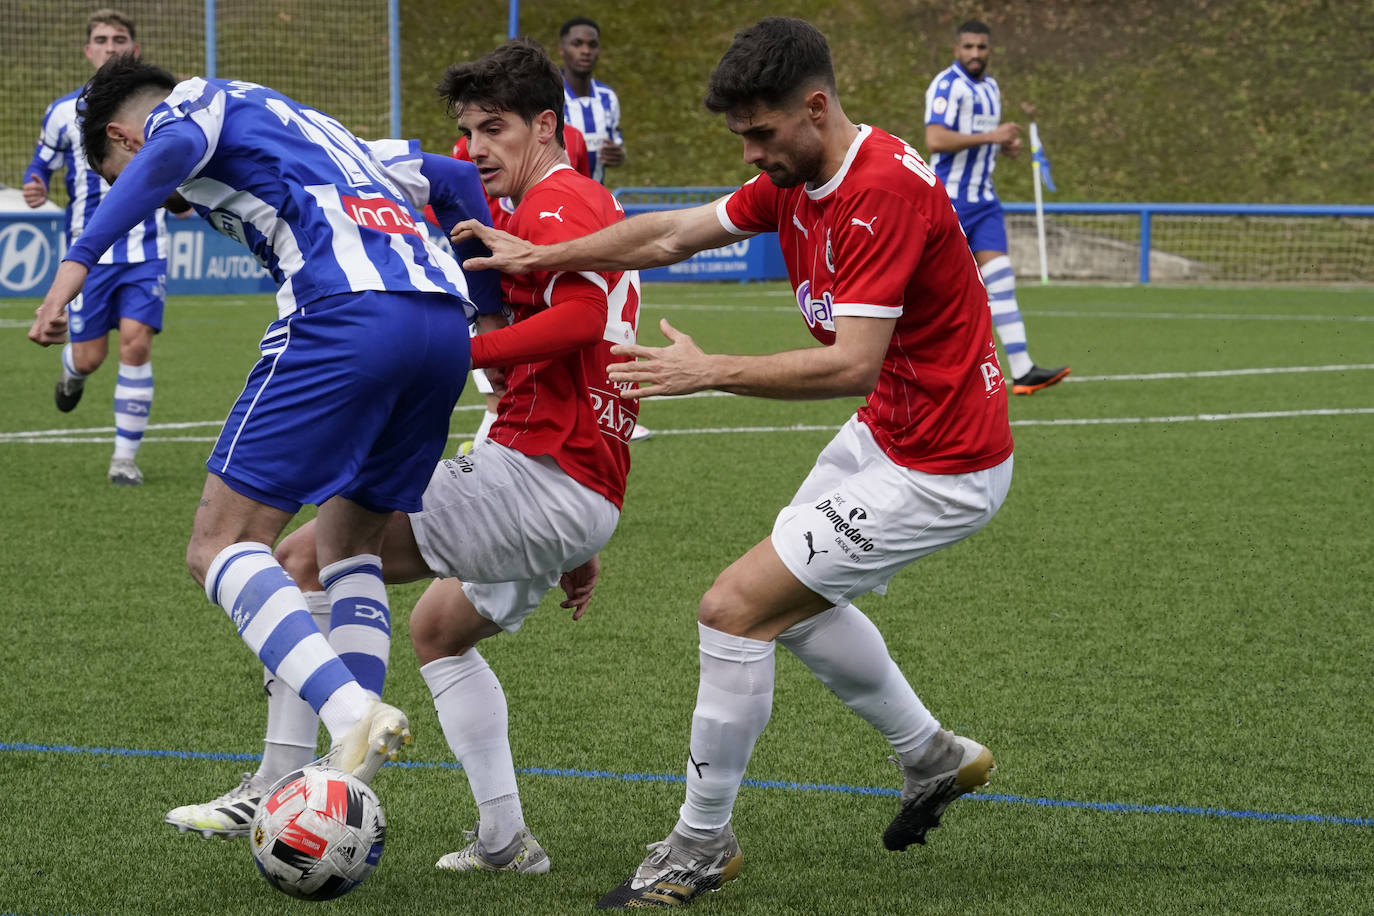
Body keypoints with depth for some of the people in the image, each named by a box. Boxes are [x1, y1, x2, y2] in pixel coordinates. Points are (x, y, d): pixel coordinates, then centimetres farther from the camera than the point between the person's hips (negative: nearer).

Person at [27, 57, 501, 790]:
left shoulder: (187, 103, 15)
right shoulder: (300, 123, 37)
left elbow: (170, 155, -10)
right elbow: (447, 179, 37)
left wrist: (76, 262, -19)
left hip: (344, 314, -8)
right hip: (446, 317, 8)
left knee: (220, 547, -4)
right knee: (347, 545, 22)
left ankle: (353, 713, -27)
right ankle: (351, 792, 11)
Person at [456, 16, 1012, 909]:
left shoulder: (885, 191, -28)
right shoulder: (795, 178, 1)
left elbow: (852, 364, -33)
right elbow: (673, 234, 12)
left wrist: (710, 371, -29)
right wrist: (541, 256, 6)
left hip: (939, 470, -10)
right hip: (885, 431, 10)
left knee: (736, 608, -10)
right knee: (797, 599, 27)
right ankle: (935, 757, 43)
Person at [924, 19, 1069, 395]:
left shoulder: (990, 88, 15)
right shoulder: (946, 85, -12)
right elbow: (935, 139, -24)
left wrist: (1008, 143, 7)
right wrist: (990, 136, -23)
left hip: (983, 201, 7)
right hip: (949, 200, -7)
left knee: (1000, 278, -4)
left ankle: (1022, 371, -12)